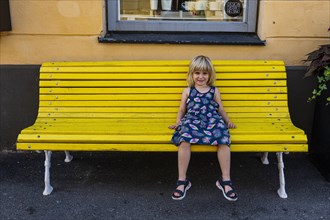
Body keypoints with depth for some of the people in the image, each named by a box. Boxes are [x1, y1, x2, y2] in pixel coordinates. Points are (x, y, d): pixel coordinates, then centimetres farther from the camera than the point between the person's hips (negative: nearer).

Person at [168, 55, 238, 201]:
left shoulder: (214, 91, 26)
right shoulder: (187, 91, 24)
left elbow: (220, 109, 26)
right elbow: (182, 110, 24)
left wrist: (228, 121, 10)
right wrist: (178, 122, 7)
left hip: (212, 120, 1)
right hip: (192, 121, -1)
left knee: (224, 141, -31)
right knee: (184, 140, -35)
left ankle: (225, 180, -19)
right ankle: (182, 181, -25)